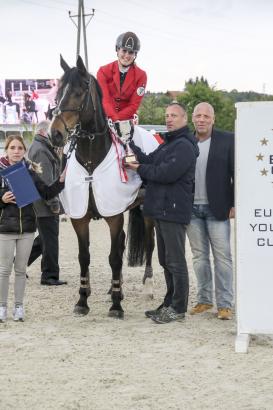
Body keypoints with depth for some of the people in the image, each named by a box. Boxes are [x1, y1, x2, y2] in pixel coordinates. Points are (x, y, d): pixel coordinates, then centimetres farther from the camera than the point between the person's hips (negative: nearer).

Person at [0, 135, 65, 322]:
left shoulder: (30, 172, 2)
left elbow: (46, 193, 5)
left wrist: (61, 181, -7)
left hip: (27, 228, 2)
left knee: (21, 269, 10)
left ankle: (19, 306, 18)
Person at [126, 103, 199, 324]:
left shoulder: (184, 146, -14)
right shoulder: (168, 144, 19)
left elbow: (167, 173, -23)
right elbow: (149, 160, 8)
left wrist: (140, 169, -11)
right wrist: (130, 144, -4)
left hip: (174, 211, -10)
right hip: (161, 210, 10)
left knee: (176, 261, -5)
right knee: (166, 260, 16)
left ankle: (178, 308, -1)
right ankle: (170, 303, 24)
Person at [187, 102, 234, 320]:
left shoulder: (227, 140, -2)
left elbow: (236, 174, -2)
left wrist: (235, 204, -7)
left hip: (216, 209, -3)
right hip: (191, 210, 3)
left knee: (222, 257, -1)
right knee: (199, 256, 11)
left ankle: (225, 304, 3)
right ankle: (204, 300, 20)